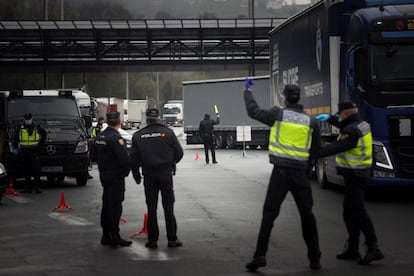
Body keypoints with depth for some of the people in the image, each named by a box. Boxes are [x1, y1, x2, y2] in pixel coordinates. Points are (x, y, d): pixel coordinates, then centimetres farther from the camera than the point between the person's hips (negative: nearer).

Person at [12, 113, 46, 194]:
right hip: (23, 151, 2)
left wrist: (39, 144, 14)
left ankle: (37, 187, -8)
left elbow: (44, 134, 20)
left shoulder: (37, 128, 7)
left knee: (36, 170, -10)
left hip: (34, 151, -2)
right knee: (26, 171, 5)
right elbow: (16, 139, 9)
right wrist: (15, 148, -2)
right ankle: (28, 187, 10)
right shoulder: (20, 128, 9)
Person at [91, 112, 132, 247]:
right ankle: (114, 237, -4)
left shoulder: (99, 137, 8)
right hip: (116, 176, -8)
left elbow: (93, 156, 15)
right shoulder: (116, 138, -18)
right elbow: (124, 159, -23)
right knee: (115, 206, -5)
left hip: (104, 175, 8)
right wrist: (126, 171, -7)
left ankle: (106, 236, 20)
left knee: (106, 205, 14)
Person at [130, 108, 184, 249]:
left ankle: (152, 240, 6)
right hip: (166, 174, -1)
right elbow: (179, 153, 1)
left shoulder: (138, 136, 1)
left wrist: (136, 175, 16)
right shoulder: (168, 132, -3)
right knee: (168, 207, 4)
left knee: (151, 208, 6)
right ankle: (172, 239, 4)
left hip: (149, 176, 1)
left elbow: (133, 158, 3)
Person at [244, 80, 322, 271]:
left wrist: (247, 90, 22)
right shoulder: (311, 122, 3)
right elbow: (316, 149, 8)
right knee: (307, 215, 11)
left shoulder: (278, 115, -4)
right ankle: (314, 258, 14)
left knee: (269, 213, 0)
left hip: (281, 171, -2)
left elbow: (253, 111, 8)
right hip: (301, 172, 2)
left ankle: (260, 255, -9)